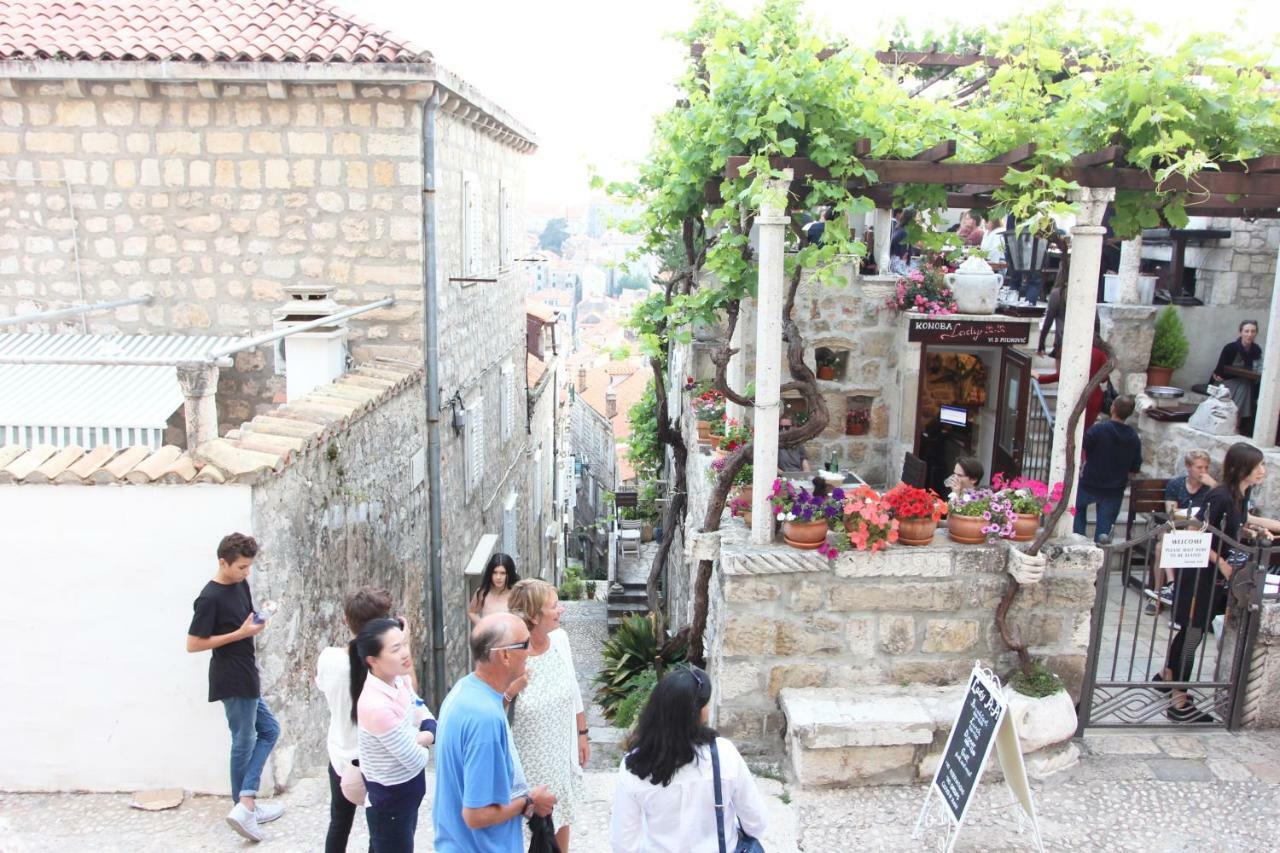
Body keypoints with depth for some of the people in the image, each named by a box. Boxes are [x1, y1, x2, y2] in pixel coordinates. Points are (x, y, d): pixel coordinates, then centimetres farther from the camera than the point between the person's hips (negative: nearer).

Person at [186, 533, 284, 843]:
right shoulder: (210, 597, -20)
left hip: (246, 677, 9)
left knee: (269, 730, 14)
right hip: (232, 680, -9)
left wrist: (258, 620, 0)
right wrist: (241, 633, -21)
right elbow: (193, 644, -19)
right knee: (245, 743, 4)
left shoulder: (241, 584, 5)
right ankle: (244, 807, 17)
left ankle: (246, 803, 14)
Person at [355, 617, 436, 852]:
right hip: (390, 800, -8)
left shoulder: (399, 679, -10)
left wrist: (426, 735, -18)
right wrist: (420, 737, -6)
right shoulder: (377, 706, -34)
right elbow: (417, 760, -25)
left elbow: (424, 713, 3)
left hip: (407, 791, 8)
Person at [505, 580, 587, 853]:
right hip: (527, 759, -5)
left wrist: (582, 735, 11)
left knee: (561, 816, 26)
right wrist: (510, 690, -36)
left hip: (561, 751, 5)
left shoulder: (560, 638, -10)